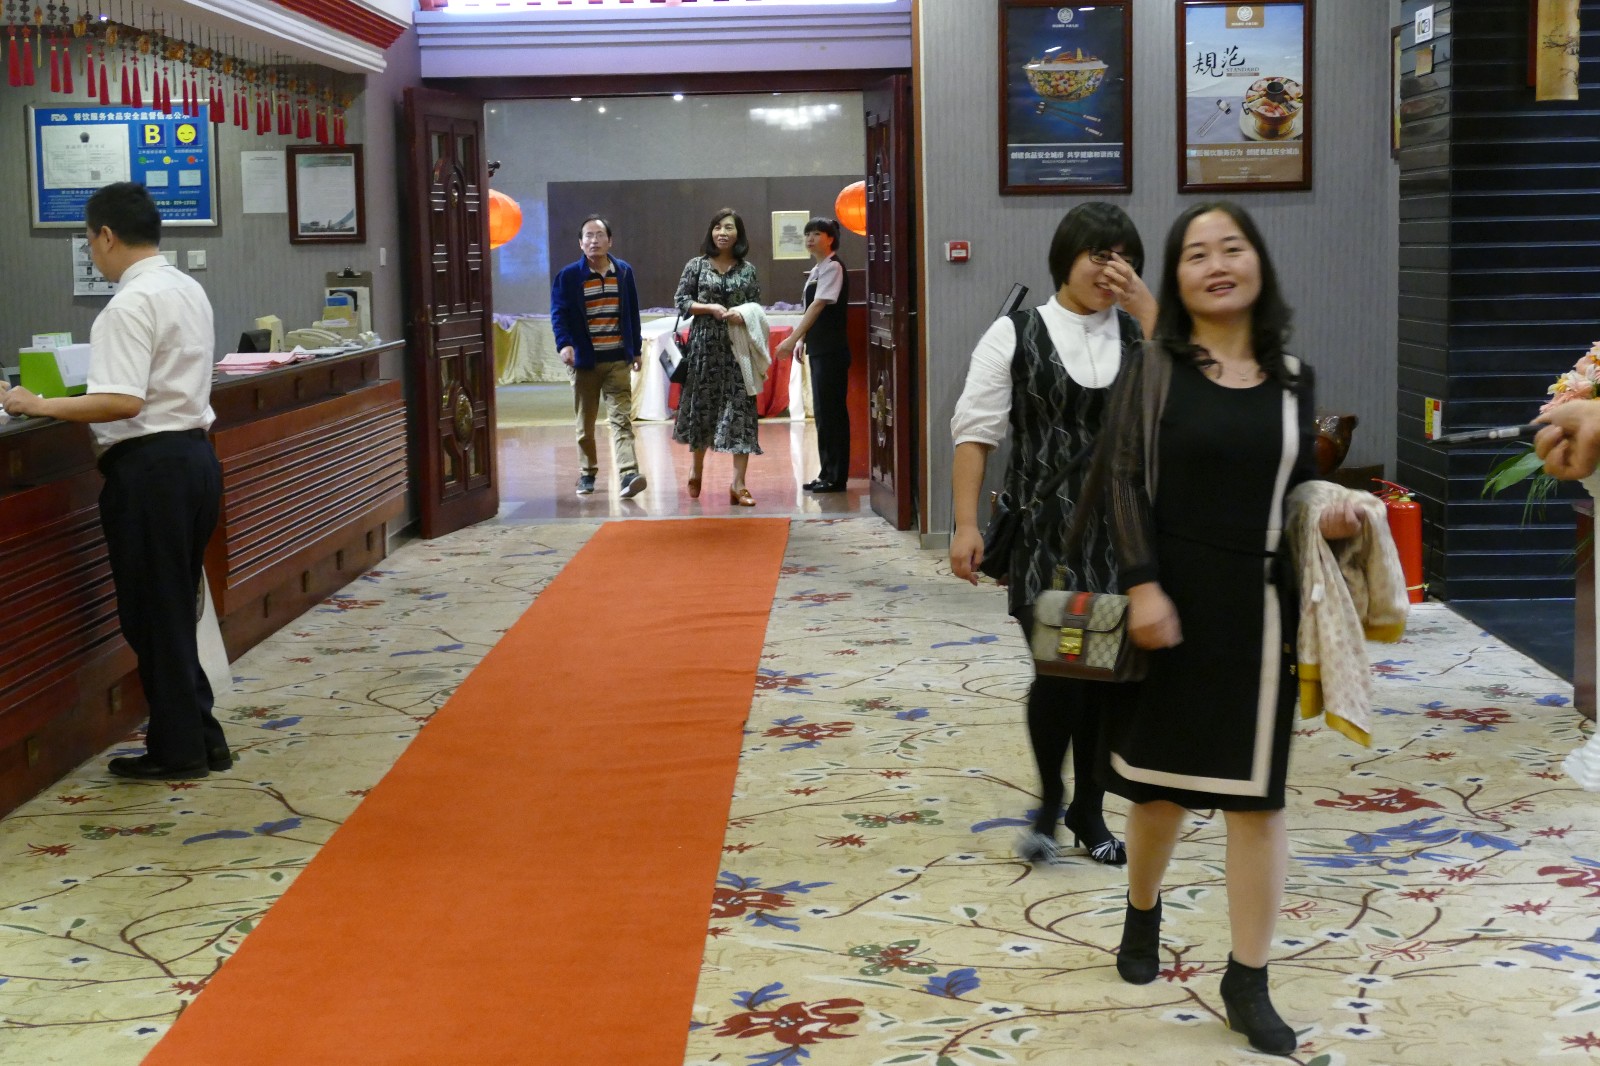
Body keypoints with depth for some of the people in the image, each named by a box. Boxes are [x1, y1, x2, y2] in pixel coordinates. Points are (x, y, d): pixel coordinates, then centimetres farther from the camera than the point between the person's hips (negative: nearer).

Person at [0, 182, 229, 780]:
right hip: (194, 454, 9)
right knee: (173, 611, 16)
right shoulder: (189, 290, 12)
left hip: (150, 467, -9)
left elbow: (124, 402, -25)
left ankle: (178, 751, 9)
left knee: (151, 615, 2)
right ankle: (199, 737, 21)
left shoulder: (130, 305, -16)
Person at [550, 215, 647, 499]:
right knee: (585, 422, 10)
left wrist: (636, 350, 12)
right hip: (584, 361, 0)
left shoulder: (624, 272, 6)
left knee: (621, 418, -11)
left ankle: (628, 474, -22)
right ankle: (588, 472, 26)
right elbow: (559, 315, -7)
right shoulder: (568, 276, -2)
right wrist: (564, 344, -24)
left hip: (618, 360, 0)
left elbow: (633, 314, 11)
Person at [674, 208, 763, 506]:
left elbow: (757, 305, 10)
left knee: (740, 408, -6)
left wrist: (743, 313, -11)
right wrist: (710, 308, -12)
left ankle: (738, 484, -6)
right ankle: (697, 472, 30)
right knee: (702, 404, 9)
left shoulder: (747, 270, 6)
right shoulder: (696, 265, 3)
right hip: (705, 344, 0)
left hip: (738, 346, 0)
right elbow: (681, 301, 2)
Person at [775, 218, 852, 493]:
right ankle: (828, 474, 18)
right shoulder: (816, 270, 16)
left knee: (830, 411, -6)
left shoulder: (833, 267, -12)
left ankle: (835, 477, -1)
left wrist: (793, 338, -23)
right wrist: (802, 340, 12)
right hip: (819, 350, 9)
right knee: (823, 411, 12)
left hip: (831, 351, -9)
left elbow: (818, 305, -20)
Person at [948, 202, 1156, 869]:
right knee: (1059, 671, -10)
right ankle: (1049, 800, 15)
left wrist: (1142, 304, -12)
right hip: (1044, 531, -3)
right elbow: (975, 430, -2)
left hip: (1124, 533, 3)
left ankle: (1088, 810, 25)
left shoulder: (1141, 331, 8)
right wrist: (966, 524, -9)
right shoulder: (1016, 334, 0)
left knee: (1111, 676, 8)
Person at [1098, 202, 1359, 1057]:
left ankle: (1248, 981, 10)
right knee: (1160, 772, 12)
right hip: (1171, 594, -2)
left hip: (1257, 603, 2)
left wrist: (1330, 522, -8)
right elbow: (1126, 481, -7)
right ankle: (1143, 912, 40)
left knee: (1255, 789, 1)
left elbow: (1300, 487, 14)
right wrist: (1142, 585, -16)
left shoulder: (1292, 377, 7)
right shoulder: (1154, 367, -2)